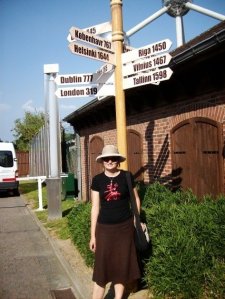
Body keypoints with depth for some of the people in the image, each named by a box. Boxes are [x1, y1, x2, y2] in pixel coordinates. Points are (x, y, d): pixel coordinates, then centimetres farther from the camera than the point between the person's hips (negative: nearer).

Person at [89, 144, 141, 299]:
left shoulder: (126, 177, -4)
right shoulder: (97, 180, -3)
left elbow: (136, 200, 8)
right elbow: (95, 207, 1)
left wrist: (135, 222, 4)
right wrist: (93, 235, 1)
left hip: (124, 227, 0)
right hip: (104, 227, 0)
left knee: (122, 265, 11)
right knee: (102, 266, 4)